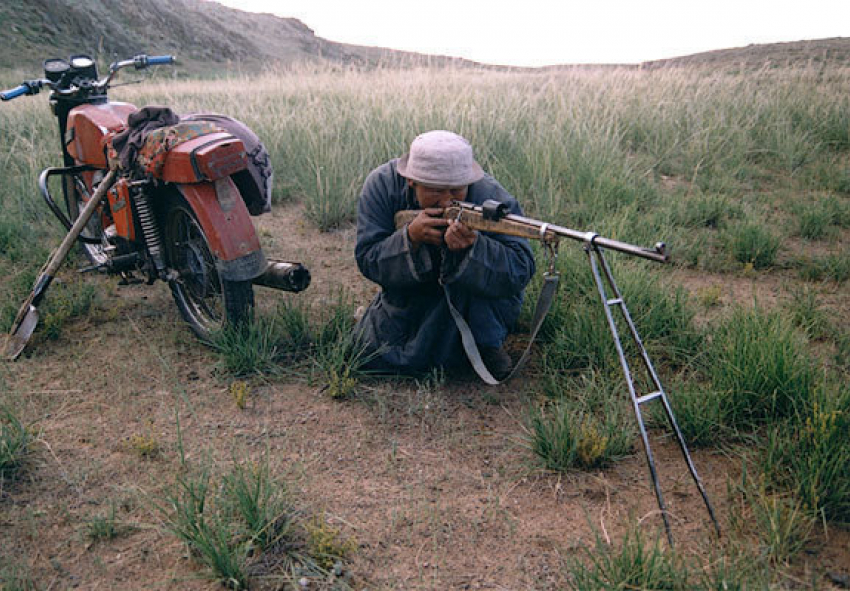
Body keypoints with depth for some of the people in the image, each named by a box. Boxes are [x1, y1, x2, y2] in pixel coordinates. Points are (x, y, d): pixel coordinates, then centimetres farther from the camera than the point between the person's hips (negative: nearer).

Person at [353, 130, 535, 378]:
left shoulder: (493, 199, -28)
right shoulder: (382, 185, -21)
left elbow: (520, 273, -33)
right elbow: (368, 261, -22)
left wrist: (472, 246, -52)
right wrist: (411, 237, -41)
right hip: (409, 296, 2)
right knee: (374, 354, -8)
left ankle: (489, 346, -7)